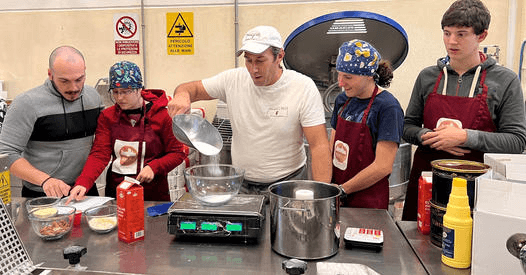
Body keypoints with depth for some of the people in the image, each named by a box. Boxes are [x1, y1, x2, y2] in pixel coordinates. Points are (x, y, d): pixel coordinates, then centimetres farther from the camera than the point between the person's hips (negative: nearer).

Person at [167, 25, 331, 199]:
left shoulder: (304, 88, -11)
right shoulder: (233, 80, -3)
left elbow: (319, 145, -13)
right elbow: (191, 88, 9)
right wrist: (182, 96, -17)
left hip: (287, 185, -2)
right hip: (241, 184, 2)